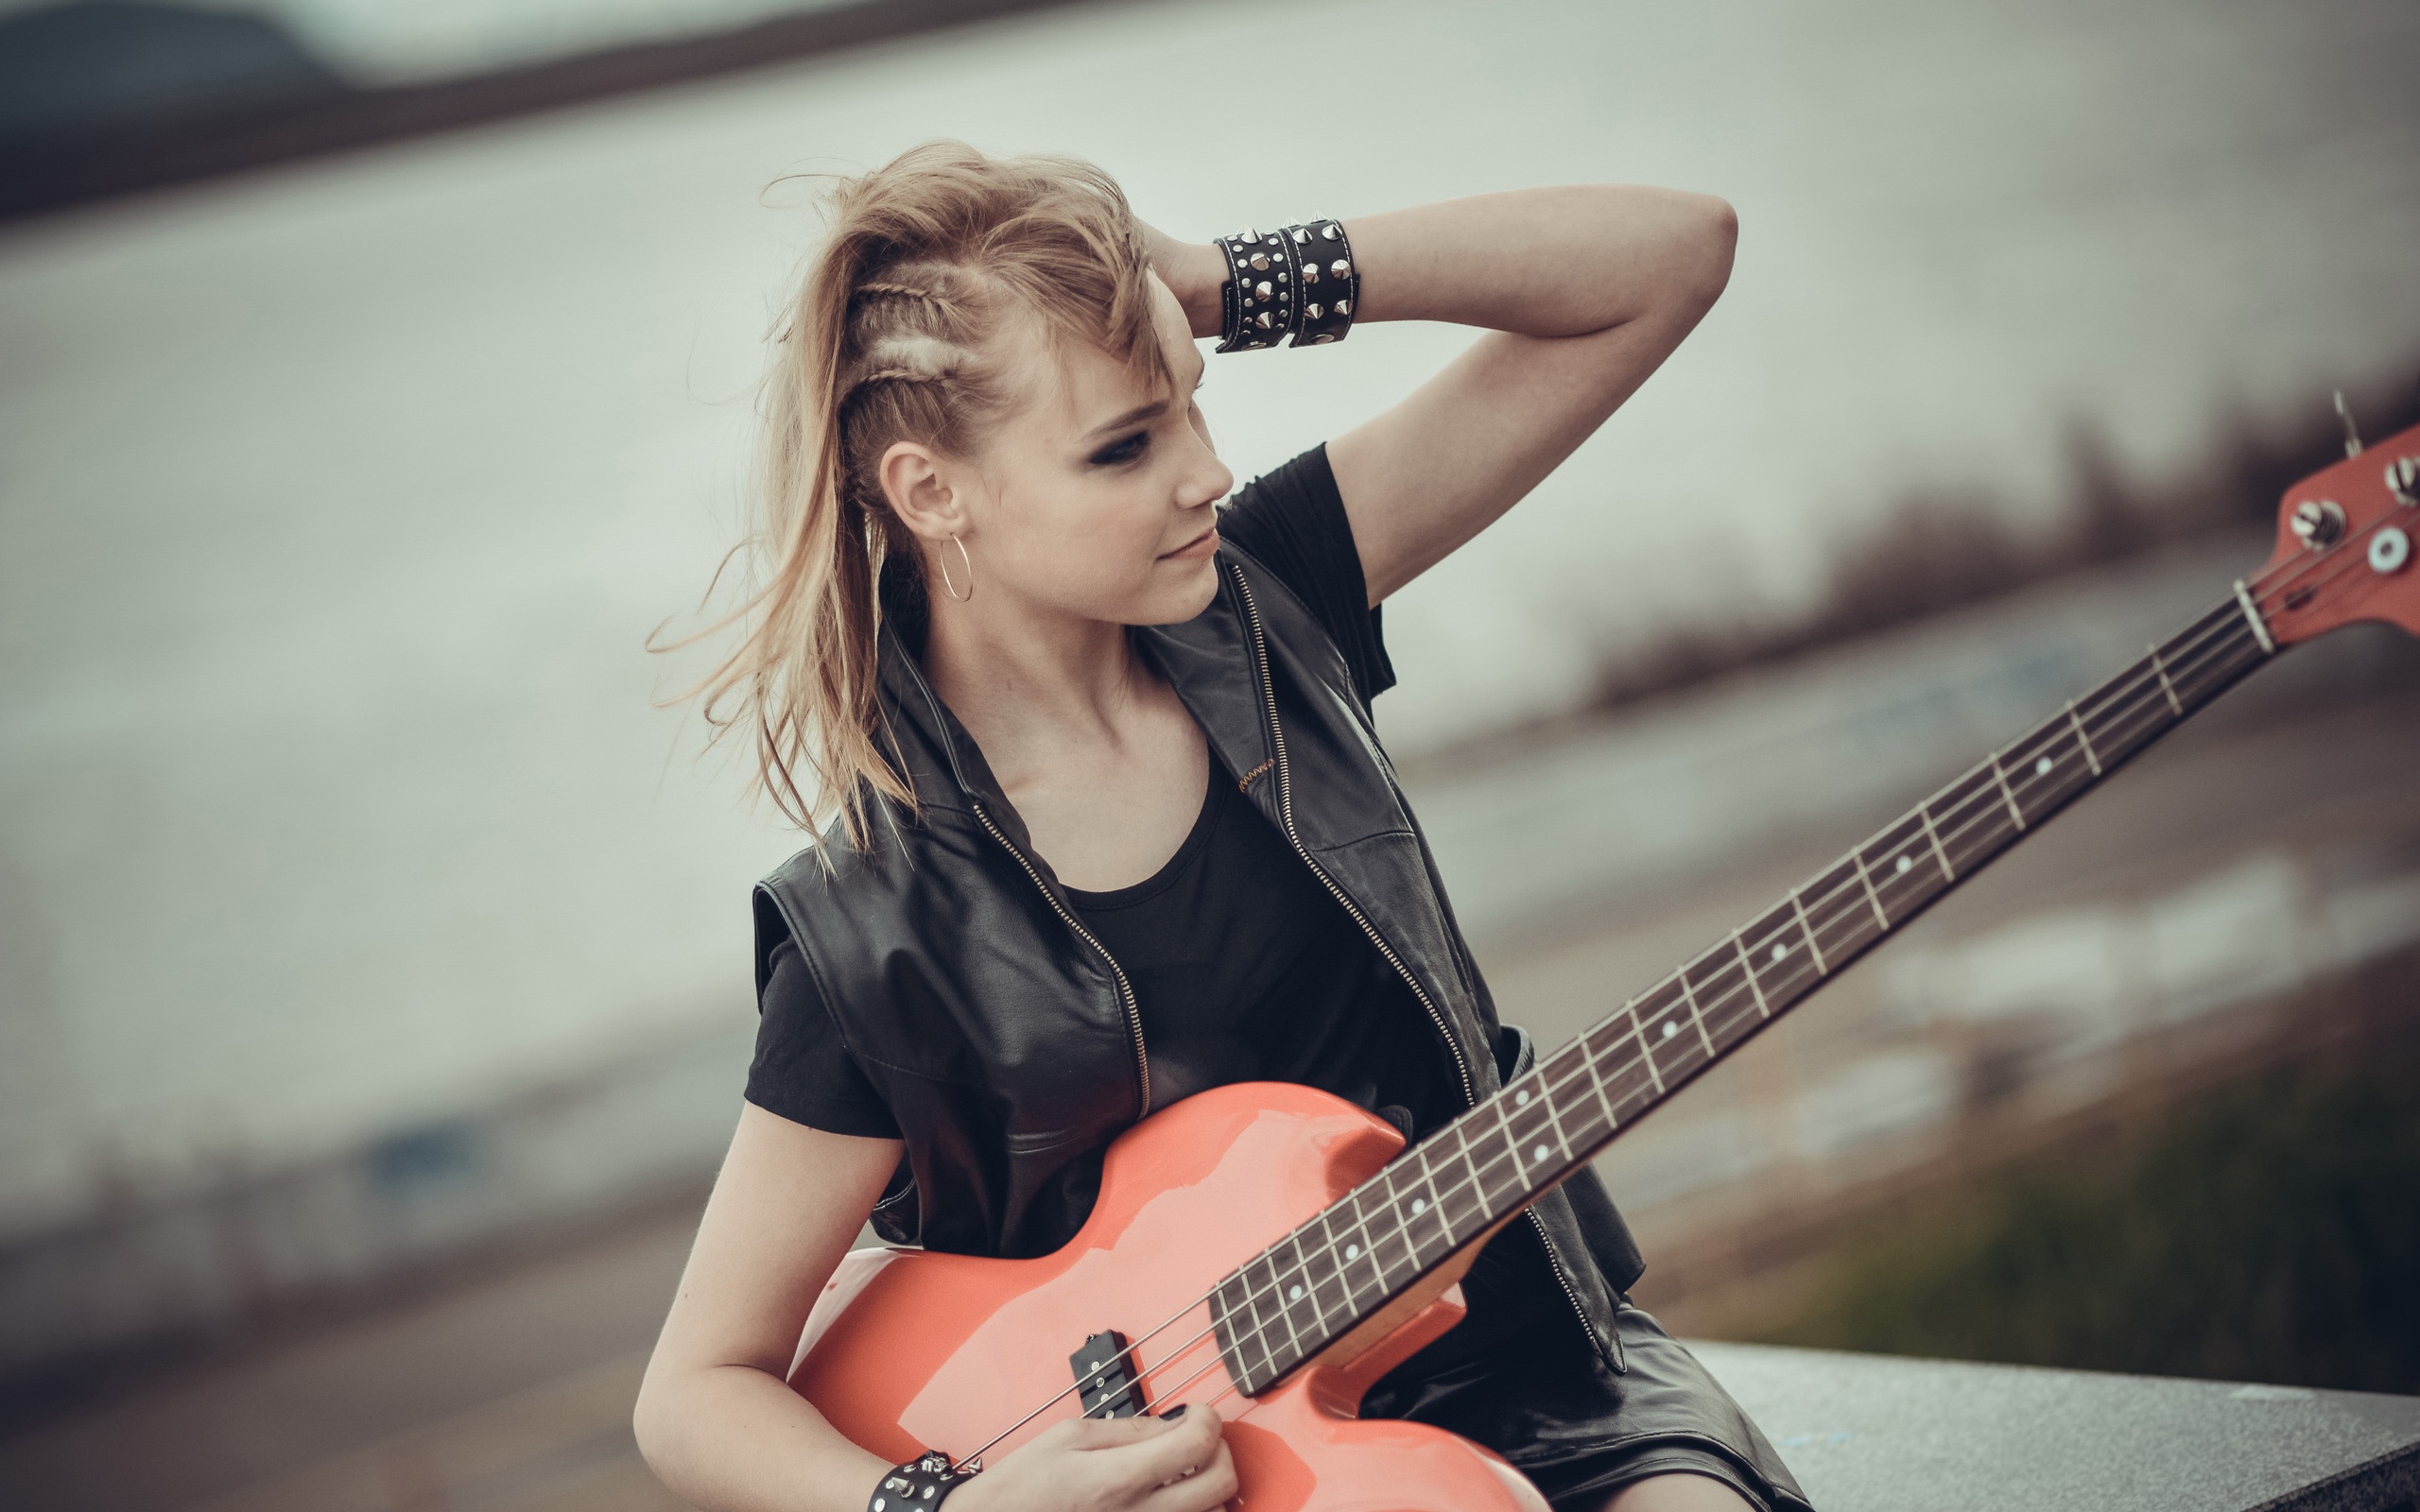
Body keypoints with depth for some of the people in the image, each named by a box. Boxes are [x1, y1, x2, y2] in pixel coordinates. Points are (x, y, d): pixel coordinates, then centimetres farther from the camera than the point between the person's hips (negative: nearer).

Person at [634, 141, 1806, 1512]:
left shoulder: (1259, 608, -2)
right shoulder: (874, 943, -13)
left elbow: (1673, 252, -2)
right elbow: (698, 1394, -4)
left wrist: (1231, 284, -12)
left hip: (1535, 1362, 4)